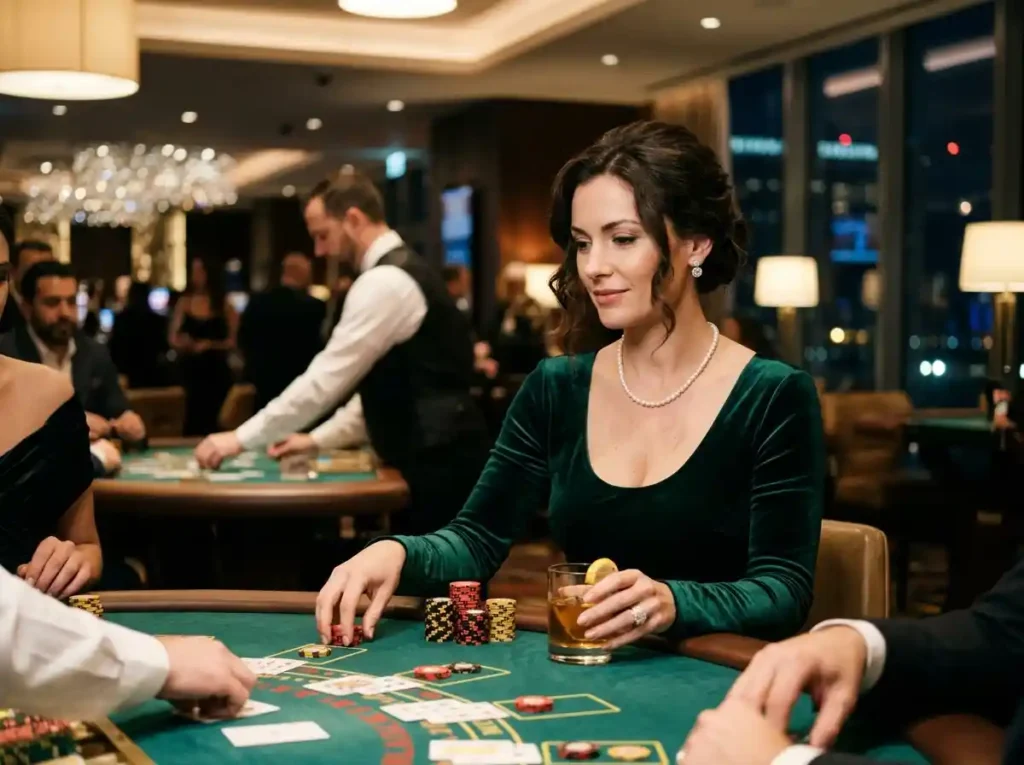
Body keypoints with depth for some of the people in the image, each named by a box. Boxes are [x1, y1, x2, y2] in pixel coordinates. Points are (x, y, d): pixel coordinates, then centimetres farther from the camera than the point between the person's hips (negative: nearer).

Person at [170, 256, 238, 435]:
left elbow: (233, 341, -1)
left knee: (213, 420, 1)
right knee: (193, 419, -2)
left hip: (216, 371, -1)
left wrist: (210, 345, -15)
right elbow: (174, 339, 6)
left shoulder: (224, 304, 0)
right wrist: (182, 343, -15)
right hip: (191, 370, 1)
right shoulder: (184, 302, 4)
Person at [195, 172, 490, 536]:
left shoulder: (385, 281, -17)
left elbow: (327, 378, -20)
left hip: (435, 464, -10)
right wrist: (318, 438, 17)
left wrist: (242, 438, -13)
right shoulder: (401, 271, 16)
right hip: (436, 457, 10)